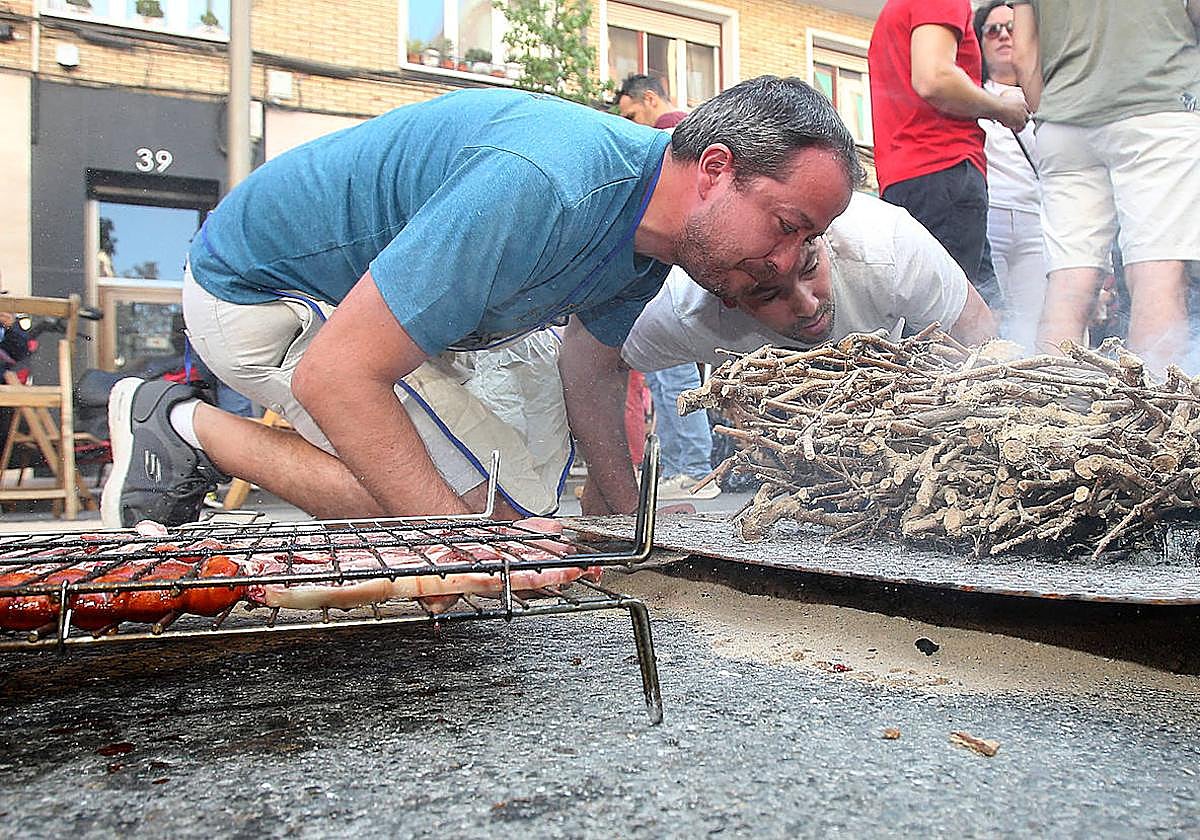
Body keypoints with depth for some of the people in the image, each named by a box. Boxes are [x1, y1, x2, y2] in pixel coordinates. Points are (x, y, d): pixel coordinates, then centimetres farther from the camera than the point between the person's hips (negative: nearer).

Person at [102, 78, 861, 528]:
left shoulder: (653, 221, -6)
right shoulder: (540, 189, -36)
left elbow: (591, 367, 9)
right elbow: (335, 373, -36)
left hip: (357, 284, 9)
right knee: (491, 505, -17)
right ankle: (193, 431, -4)